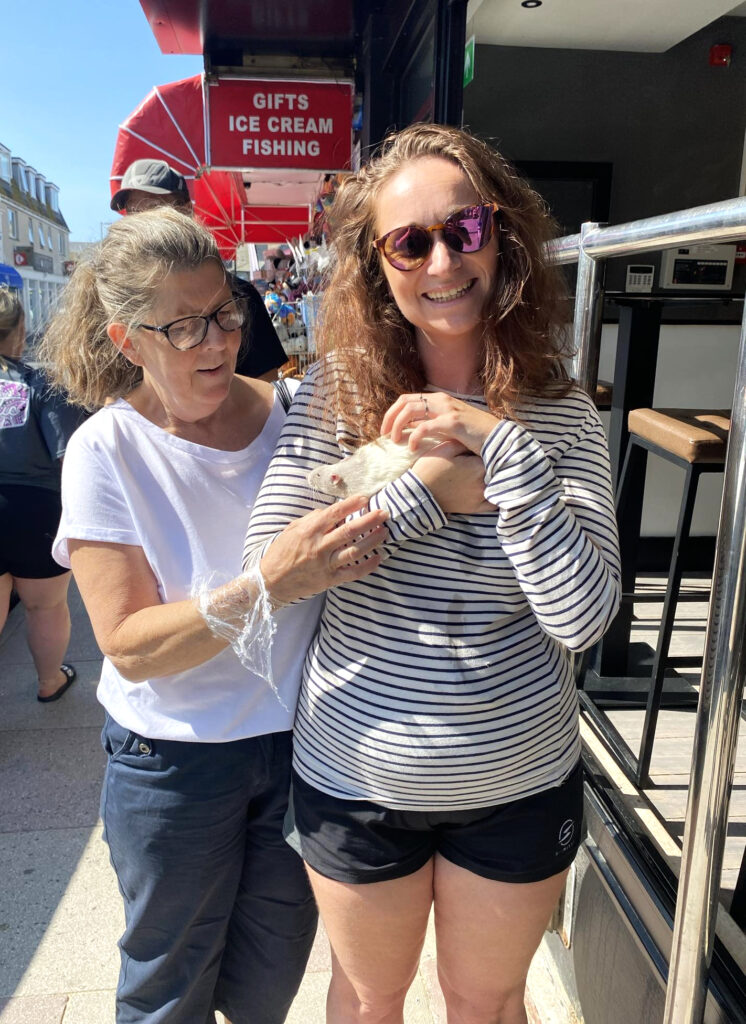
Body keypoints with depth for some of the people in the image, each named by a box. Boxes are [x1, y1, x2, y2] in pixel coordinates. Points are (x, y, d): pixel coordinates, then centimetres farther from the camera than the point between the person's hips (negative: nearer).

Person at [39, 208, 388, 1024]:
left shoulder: (294, 413, -6)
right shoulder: (105, 451, -14)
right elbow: (129, 646, -19)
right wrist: (265, 587, -34)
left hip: (301, 738, 3)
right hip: (176, 760, -2)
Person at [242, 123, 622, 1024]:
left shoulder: (562, 416, -10)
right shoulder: (333, 395, -10)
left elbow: (582, 617, -18)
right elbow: (269, 570, -16)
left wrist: (504, 447, -27)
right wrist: (429, 487, -23)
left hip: (520, 781, 1)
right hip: (357, 779, 0)